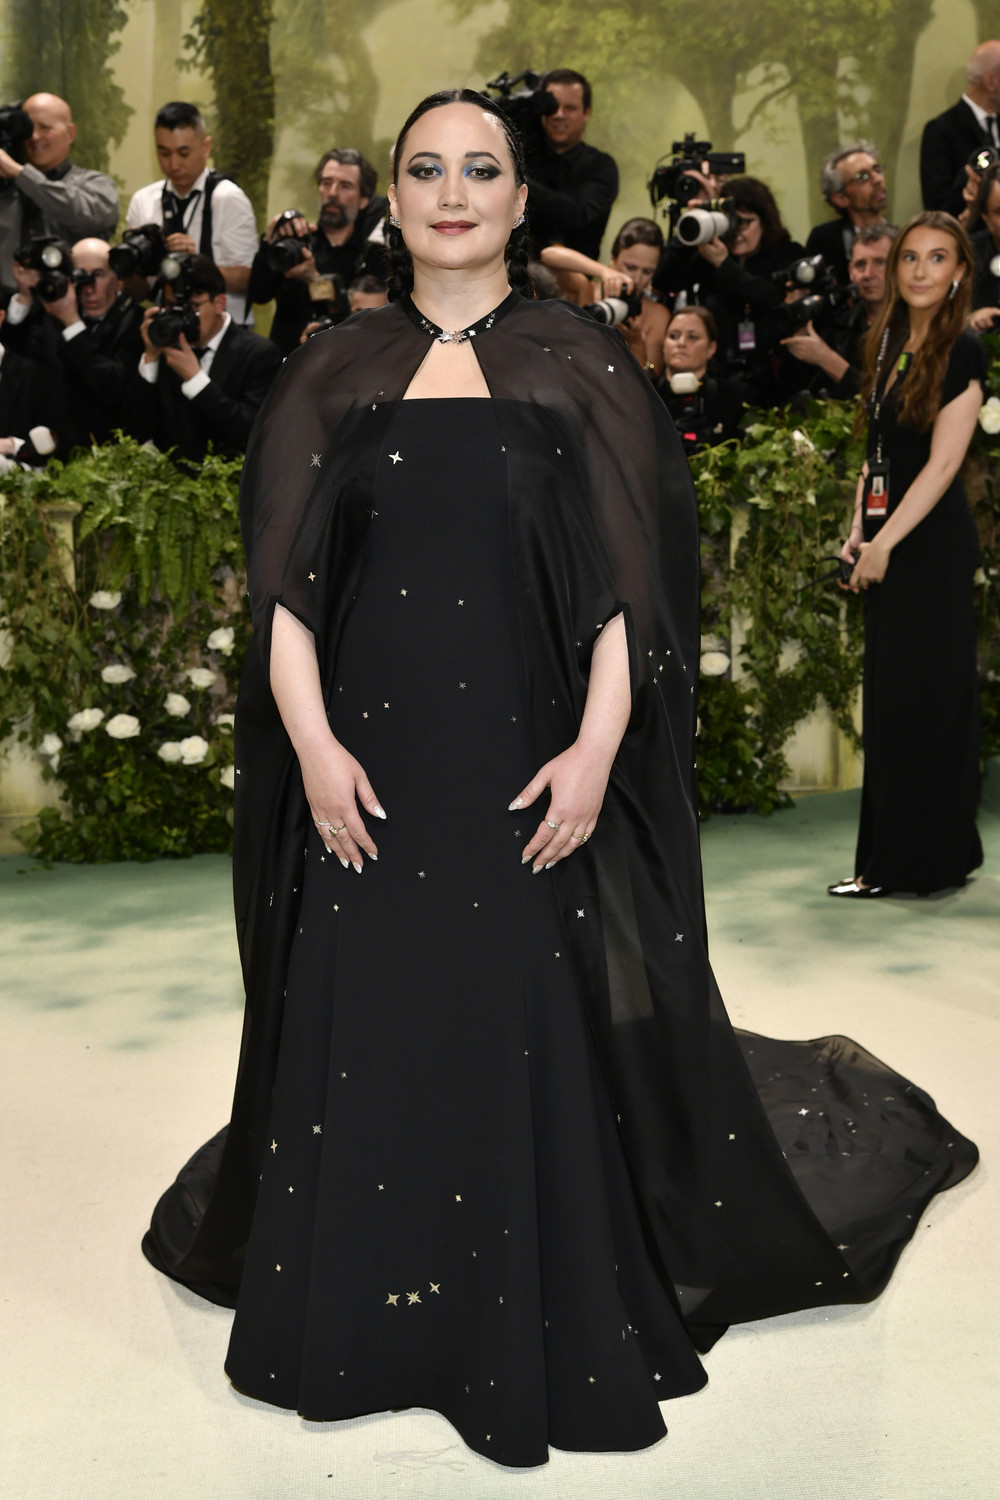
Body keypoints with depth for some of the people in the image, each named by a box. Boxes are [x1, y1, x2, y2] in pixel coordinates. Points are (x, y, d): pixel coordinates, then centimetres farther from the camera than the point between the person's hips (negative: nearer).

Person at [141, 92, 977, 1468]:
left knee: (537, 1040, 1)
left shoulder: (580, 369, 3)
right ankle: (356, 1308, 24)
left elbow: (631, 581, -2)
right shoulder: (335, 375, 8)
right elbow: (283, 583, 4)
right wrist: (311, 743, -8)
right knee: (360, 1031, 6)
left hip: (528, 770, -1)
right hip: (371, 772, 2)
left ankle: (550, 1328, 17)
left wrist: (596, 749, -12)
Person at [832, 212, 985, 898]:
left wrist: (885, 542, -18)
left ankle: (908, 861, 5)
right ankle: (894, 855, 20)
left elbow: (943, 462, -16)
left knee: (920, 694, -3)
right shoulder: (891, 341, 12)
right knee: (890, 693, 11)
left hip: (932, 539, -8)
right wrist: (859, 529, 7)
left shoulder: (962, 350, -11)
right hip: (888, 535, 8)